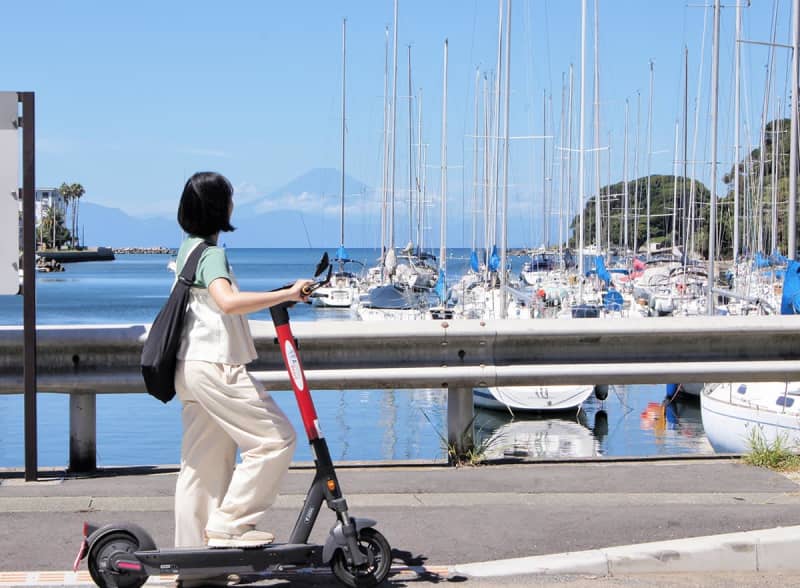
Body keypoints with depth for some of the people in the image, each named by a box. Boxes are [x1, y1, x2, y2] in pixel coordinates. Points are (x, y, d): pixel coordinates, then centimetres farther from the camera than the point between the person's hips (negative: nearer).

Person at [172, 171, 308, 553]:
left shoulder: (188, 249, 18)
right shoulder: (212, 253, -14)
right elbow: (228, 302, -33)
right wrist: (286, 295, -33)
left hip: (191, 366, 10)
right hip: (215, 366, -10)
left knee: (201, 463, 12)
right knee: (276, 438, -7)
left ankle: (191, 550, 15)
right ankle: (228, 524, -7)